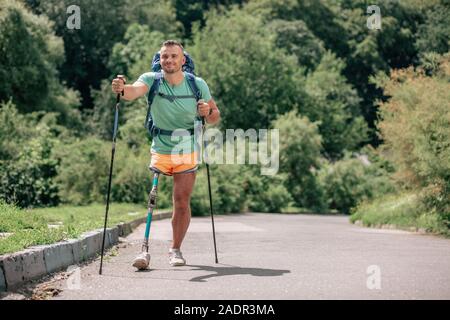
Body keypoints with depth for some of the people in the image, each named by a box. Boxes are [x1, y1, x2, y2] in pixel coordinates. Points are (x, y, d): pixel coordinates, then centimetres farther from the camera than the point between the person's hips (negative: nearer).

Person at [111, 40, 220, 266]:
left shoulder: (198, 84, -6)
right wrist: (122, 89, -57)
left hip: (187, 153, 1)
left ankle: (175, 250, 14)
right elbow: (136, 90, -34)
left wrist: (208, 113, -19)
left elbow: (215, 116, 5)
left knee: (182, 202, 0)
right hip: (160, 151, -1)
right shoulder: (152, 79, -11)